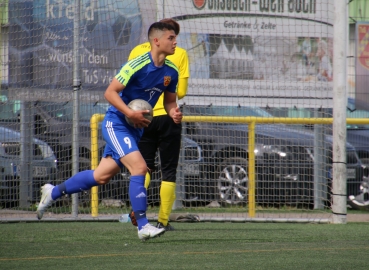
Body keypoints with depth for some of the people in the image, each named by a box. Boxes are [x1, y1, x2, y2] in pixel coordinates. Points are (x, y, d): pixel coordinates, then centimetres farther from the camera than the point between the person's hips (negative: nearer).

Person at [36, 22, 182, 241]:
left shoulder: (171, 71, 0)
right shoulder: (138, 65, -21)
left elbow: (170, 100, 14)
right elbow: (110, 92, -19)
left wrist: (174, 112, -9)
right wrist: (130, 113, -29)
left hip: (136, 128, 8)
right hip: (116, 123, -8)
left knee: (102, 176, 12)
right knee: (139, 167, -21)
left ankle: (53, 192, 31)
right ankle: (143, 226, -15)